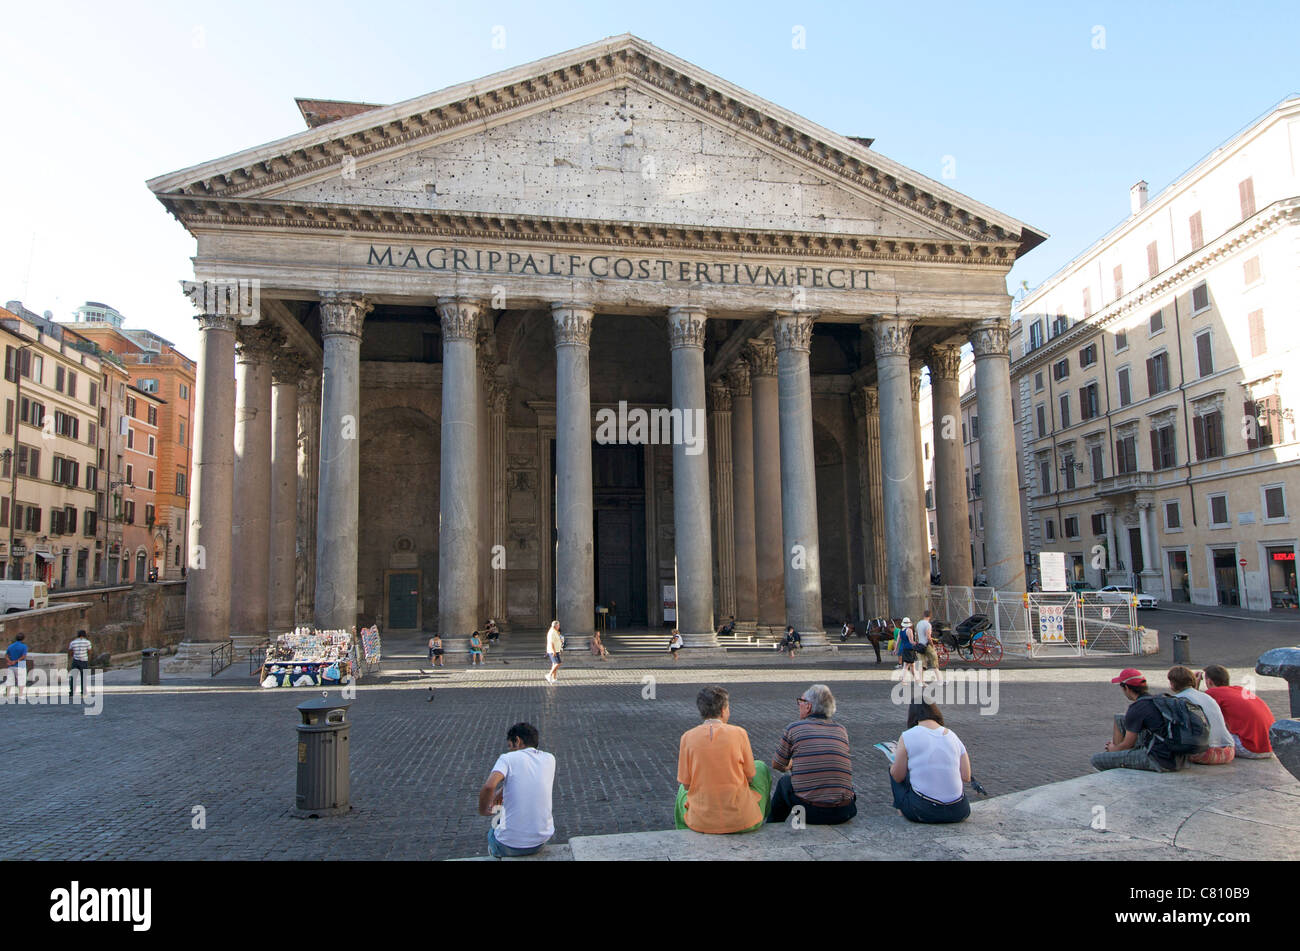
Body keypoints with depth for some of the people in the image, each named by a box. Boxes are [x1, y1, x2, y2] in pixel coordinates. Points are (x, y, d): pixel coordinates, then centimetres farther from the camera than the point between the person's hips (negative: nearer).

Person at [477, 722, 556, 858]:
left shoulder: (507, 758, -12)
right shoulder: (550, 759, 2)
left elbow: (489, 787, -28)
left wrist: (482, 811, -11)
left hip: (510, 845, -4)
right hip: (542, 841, 4)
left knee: (492, 831, 32)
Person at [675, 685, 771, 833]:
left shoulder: (687, 737, -6)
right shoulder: (738, 733, -9)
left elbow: (686, 784, 0)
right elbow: (750, 777, 0)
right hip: (741, 821, -1)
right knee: (761, 767, 26)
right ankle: (763, 821, 39)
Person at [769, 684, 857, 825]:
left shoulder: (793, 728, 1)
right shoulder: (841, 729, 10)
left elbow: (777, 765, 15)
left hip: (810, 812, -3)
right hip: (843, 813, 3)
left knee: (784, 782, 26)